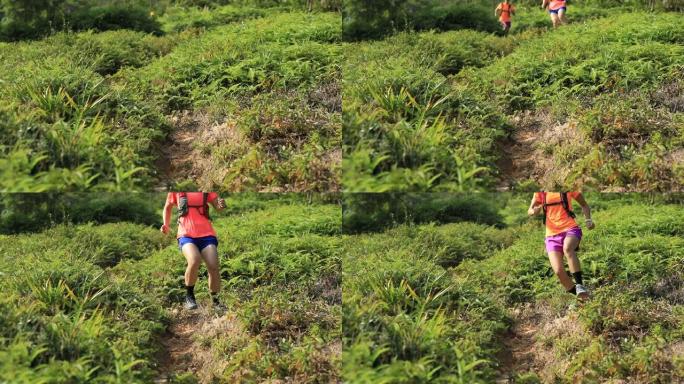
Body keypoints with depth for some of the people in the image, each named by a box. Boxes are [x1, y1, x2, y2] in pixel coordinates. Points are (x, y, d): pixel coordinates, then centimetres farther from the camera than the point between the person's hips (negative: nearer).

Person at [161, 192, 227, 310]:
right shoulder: (176, 190, 6)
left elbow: (217, 206, 14)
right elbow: (168, 207, 21)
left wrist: (221, 205, -10)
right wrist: (166, 225, 7)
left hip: (206, 234, 2)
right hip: (186, 235, -2)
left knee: (213, 267, -14)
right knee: (194, 261, -30)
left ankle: (215, 301, 9)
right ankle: (189, 296, -8)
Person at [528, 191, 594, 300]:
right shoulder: (541, 192, 10)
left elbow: (584, 204, 16)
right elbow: (530, 211, 7)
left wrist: (588, 220, -1)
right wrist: (535, 211, -17)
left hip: (570, 229, -2)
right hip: (552, 235, 2)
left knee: (567, 248, -38)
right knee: (558, 271, -15)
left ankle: (580, 285, -38)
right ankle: (579, 296, 3)